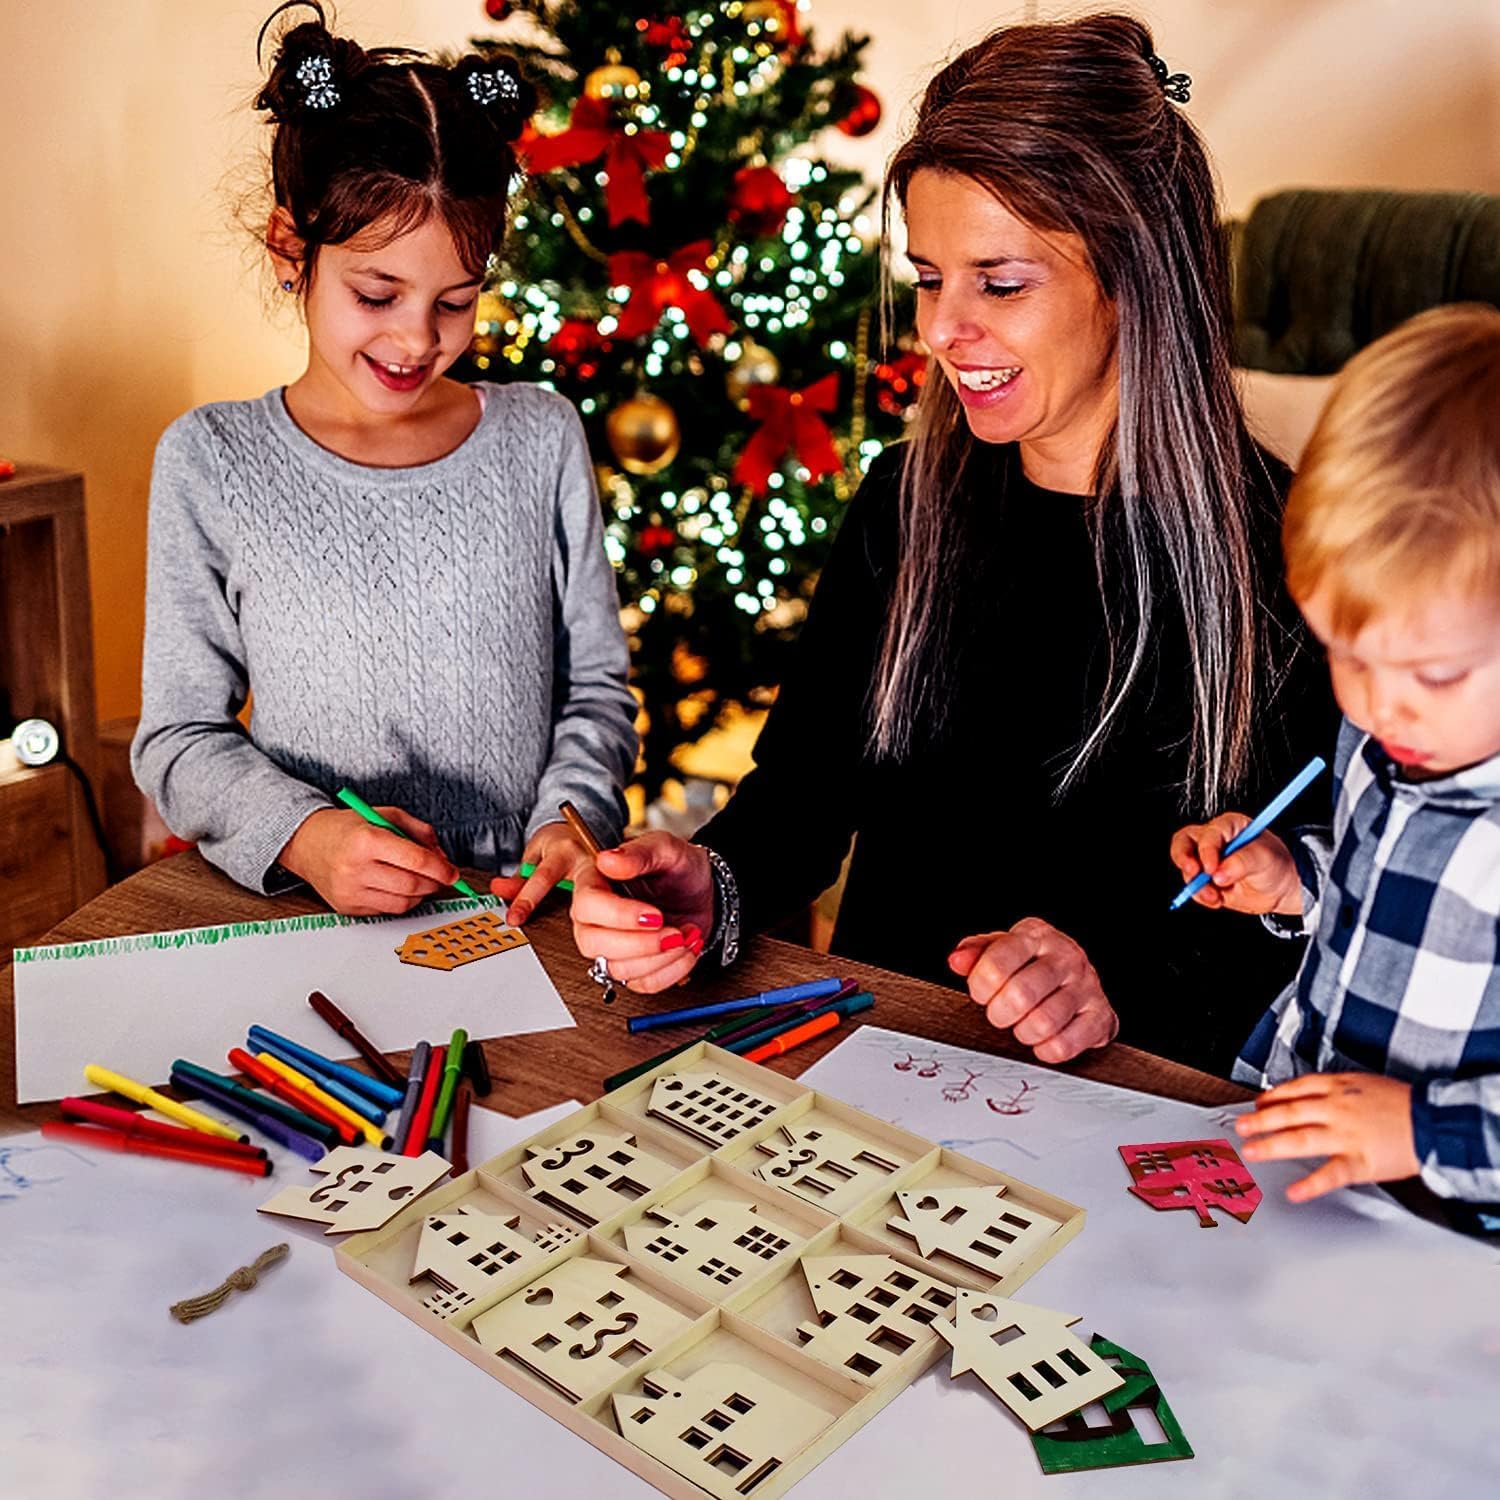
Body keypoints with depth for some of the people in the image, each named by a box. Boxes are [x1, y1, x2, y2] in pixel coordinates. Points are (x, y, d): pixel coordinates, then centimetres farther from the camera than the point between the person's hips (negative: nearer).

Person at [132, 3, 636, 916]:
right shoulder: (210, 463, 0)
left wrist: (575, 815, -9)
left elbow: (596, 684, 10)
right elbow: (177, 736, 2)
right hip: (312, 924, -1)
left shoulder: (542, 440, 5)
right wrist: (299, 834, -15)